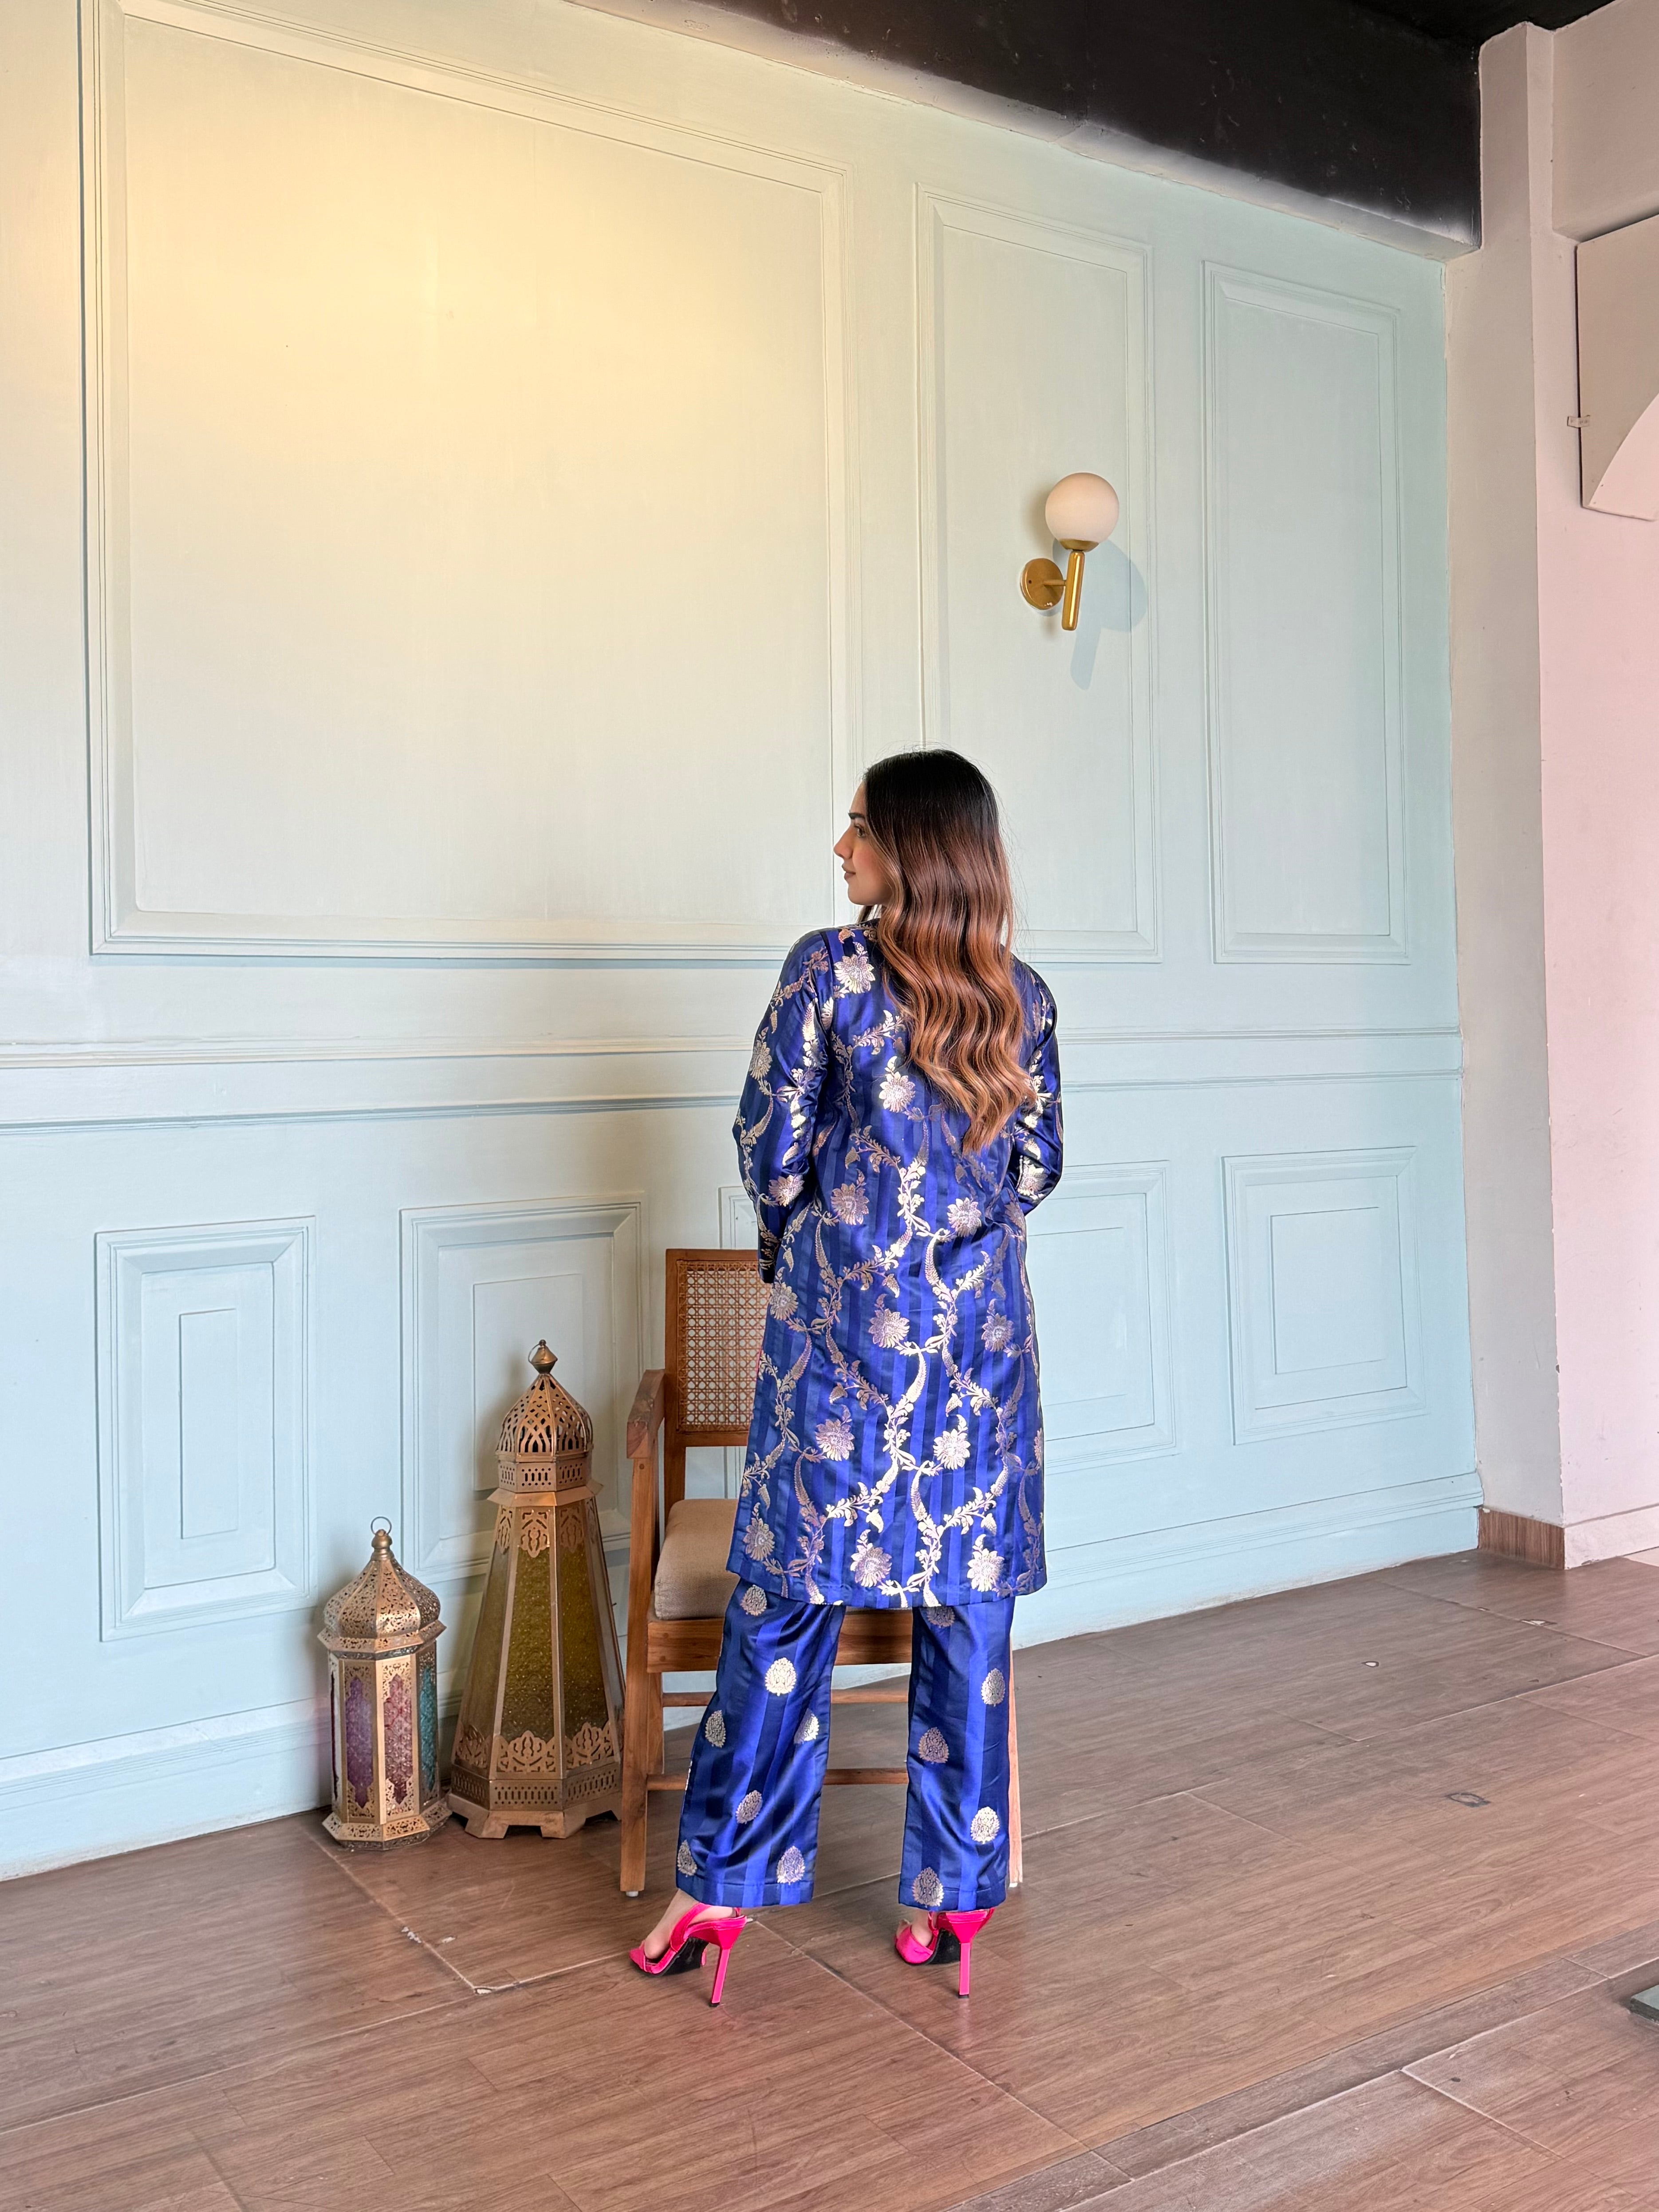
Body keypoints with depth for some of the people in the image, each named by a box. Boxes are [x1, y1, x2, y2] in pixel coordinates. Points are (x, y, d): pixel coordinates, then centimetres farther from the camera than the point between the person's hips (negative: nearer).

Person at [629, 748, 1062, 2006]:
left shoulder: (828, 970, -7)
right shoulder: (1024, 997, 5)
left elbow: (774, 1152, -4)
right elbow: (1037, 1168, 10)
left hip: (844, 1322, -3)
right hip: (982, 1332, 3)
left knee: (790, 1602, 5)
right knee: (967, 1609, 8)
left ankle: (724, 1886, 13)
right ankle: (955, 1892, 17)